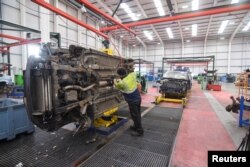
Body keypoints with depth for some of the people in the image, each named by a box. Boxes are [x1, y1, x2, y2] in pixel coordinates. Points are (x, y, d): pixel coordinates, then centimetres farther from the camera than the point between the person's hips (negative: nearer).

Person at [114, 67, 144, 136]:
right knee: (137, 114, 21)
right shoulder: (132, 75, -5)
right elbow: (133, 72, 21)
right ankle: (136, 126, 39)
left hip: (133, 101, -8)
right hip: (138, 98, 8)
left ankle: (139, 131, 17)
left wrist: (115, 81, 23)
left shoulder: (122, 83, -22)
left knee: (135, 116, 5)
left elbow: (116, 85, 0)